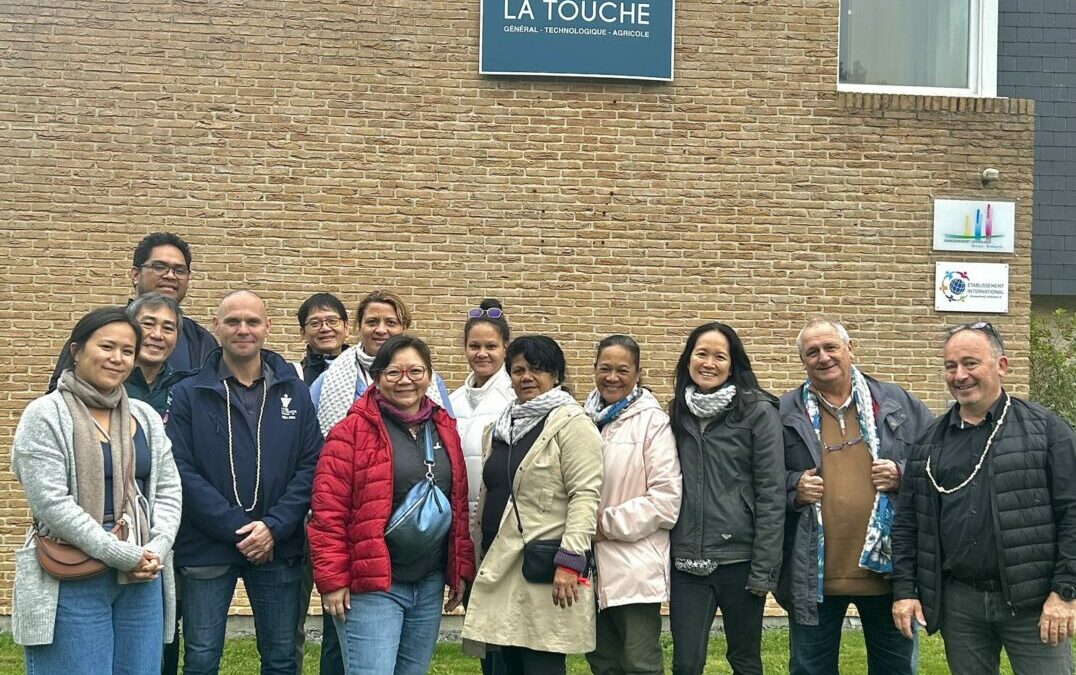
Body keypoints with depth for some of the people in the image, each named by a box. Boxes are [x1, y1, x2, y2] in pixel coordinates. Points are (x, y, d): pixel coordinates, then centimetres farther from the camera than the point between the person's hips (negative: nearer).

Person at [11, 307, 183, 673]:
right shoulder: (45, 416, -5)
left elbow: (169, 491, 10)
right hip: (71, 581, -5)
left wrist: (155, 551, -8)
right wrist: (122, 554, -15)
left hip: (142, 577, 5)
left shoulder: (146, 417, 12)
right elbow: (50, 502, -14)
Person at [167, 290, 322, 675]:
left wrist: (274, 526, -13)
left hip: (278, 548, 2)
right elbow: (183, 471, -9)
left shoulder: (294, 392, 5)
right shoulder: (189, 395, -1)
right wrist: (237, 528, -16)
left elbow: (311, 466, 0)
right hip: (206, 550, -2)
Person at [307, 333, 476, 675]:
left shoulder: (444, 430, 11)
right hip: (371, 586, -6)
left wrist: (462, 570, 12)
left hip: (430, 587, 6)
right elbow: (328, 512, -10)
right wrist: (332, 580, -13)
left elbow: (459, 506, 15)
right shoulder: (352, 432, -8)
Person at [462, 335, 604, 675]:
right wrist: (480, 553, 21)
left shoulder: (571, 423, -8)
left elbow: (585, 495, -16)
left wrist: (570, 560, -23)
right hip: (501, 566, 8)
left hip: (545, 570, -8)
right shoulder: (502, 426, 17)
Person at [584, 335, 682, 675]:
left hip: (635, 568, -5)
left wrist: (609, 524, -13)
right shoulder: (584, 419, 8)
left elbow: (666, 497, -14)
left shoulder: (652, 421, -7)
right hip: (591, 566, 6)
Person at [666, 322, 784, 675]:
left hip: (739, 559, -3)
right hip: (687, 561, 3)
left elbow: (771, 493, -8)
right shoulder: (678, 413, 9)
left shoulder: (759, 412, -6)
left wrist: (764, 569, -12)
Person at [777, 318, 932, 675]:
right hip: (813, 576, 0)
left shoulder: (899, 404, 4)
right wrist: (793, 488, -11)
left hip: (887, 568, 1)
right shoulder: (785, 415, 2)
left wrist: (904, 475, -9)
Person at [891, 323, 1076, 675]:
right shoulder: (929, 442, 10)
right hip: (957, 603, 4)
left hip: (1032, 602, -3)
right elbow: (907, 522, 12)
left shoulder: (1045, 428, -2)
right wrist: (904, 589, 5)